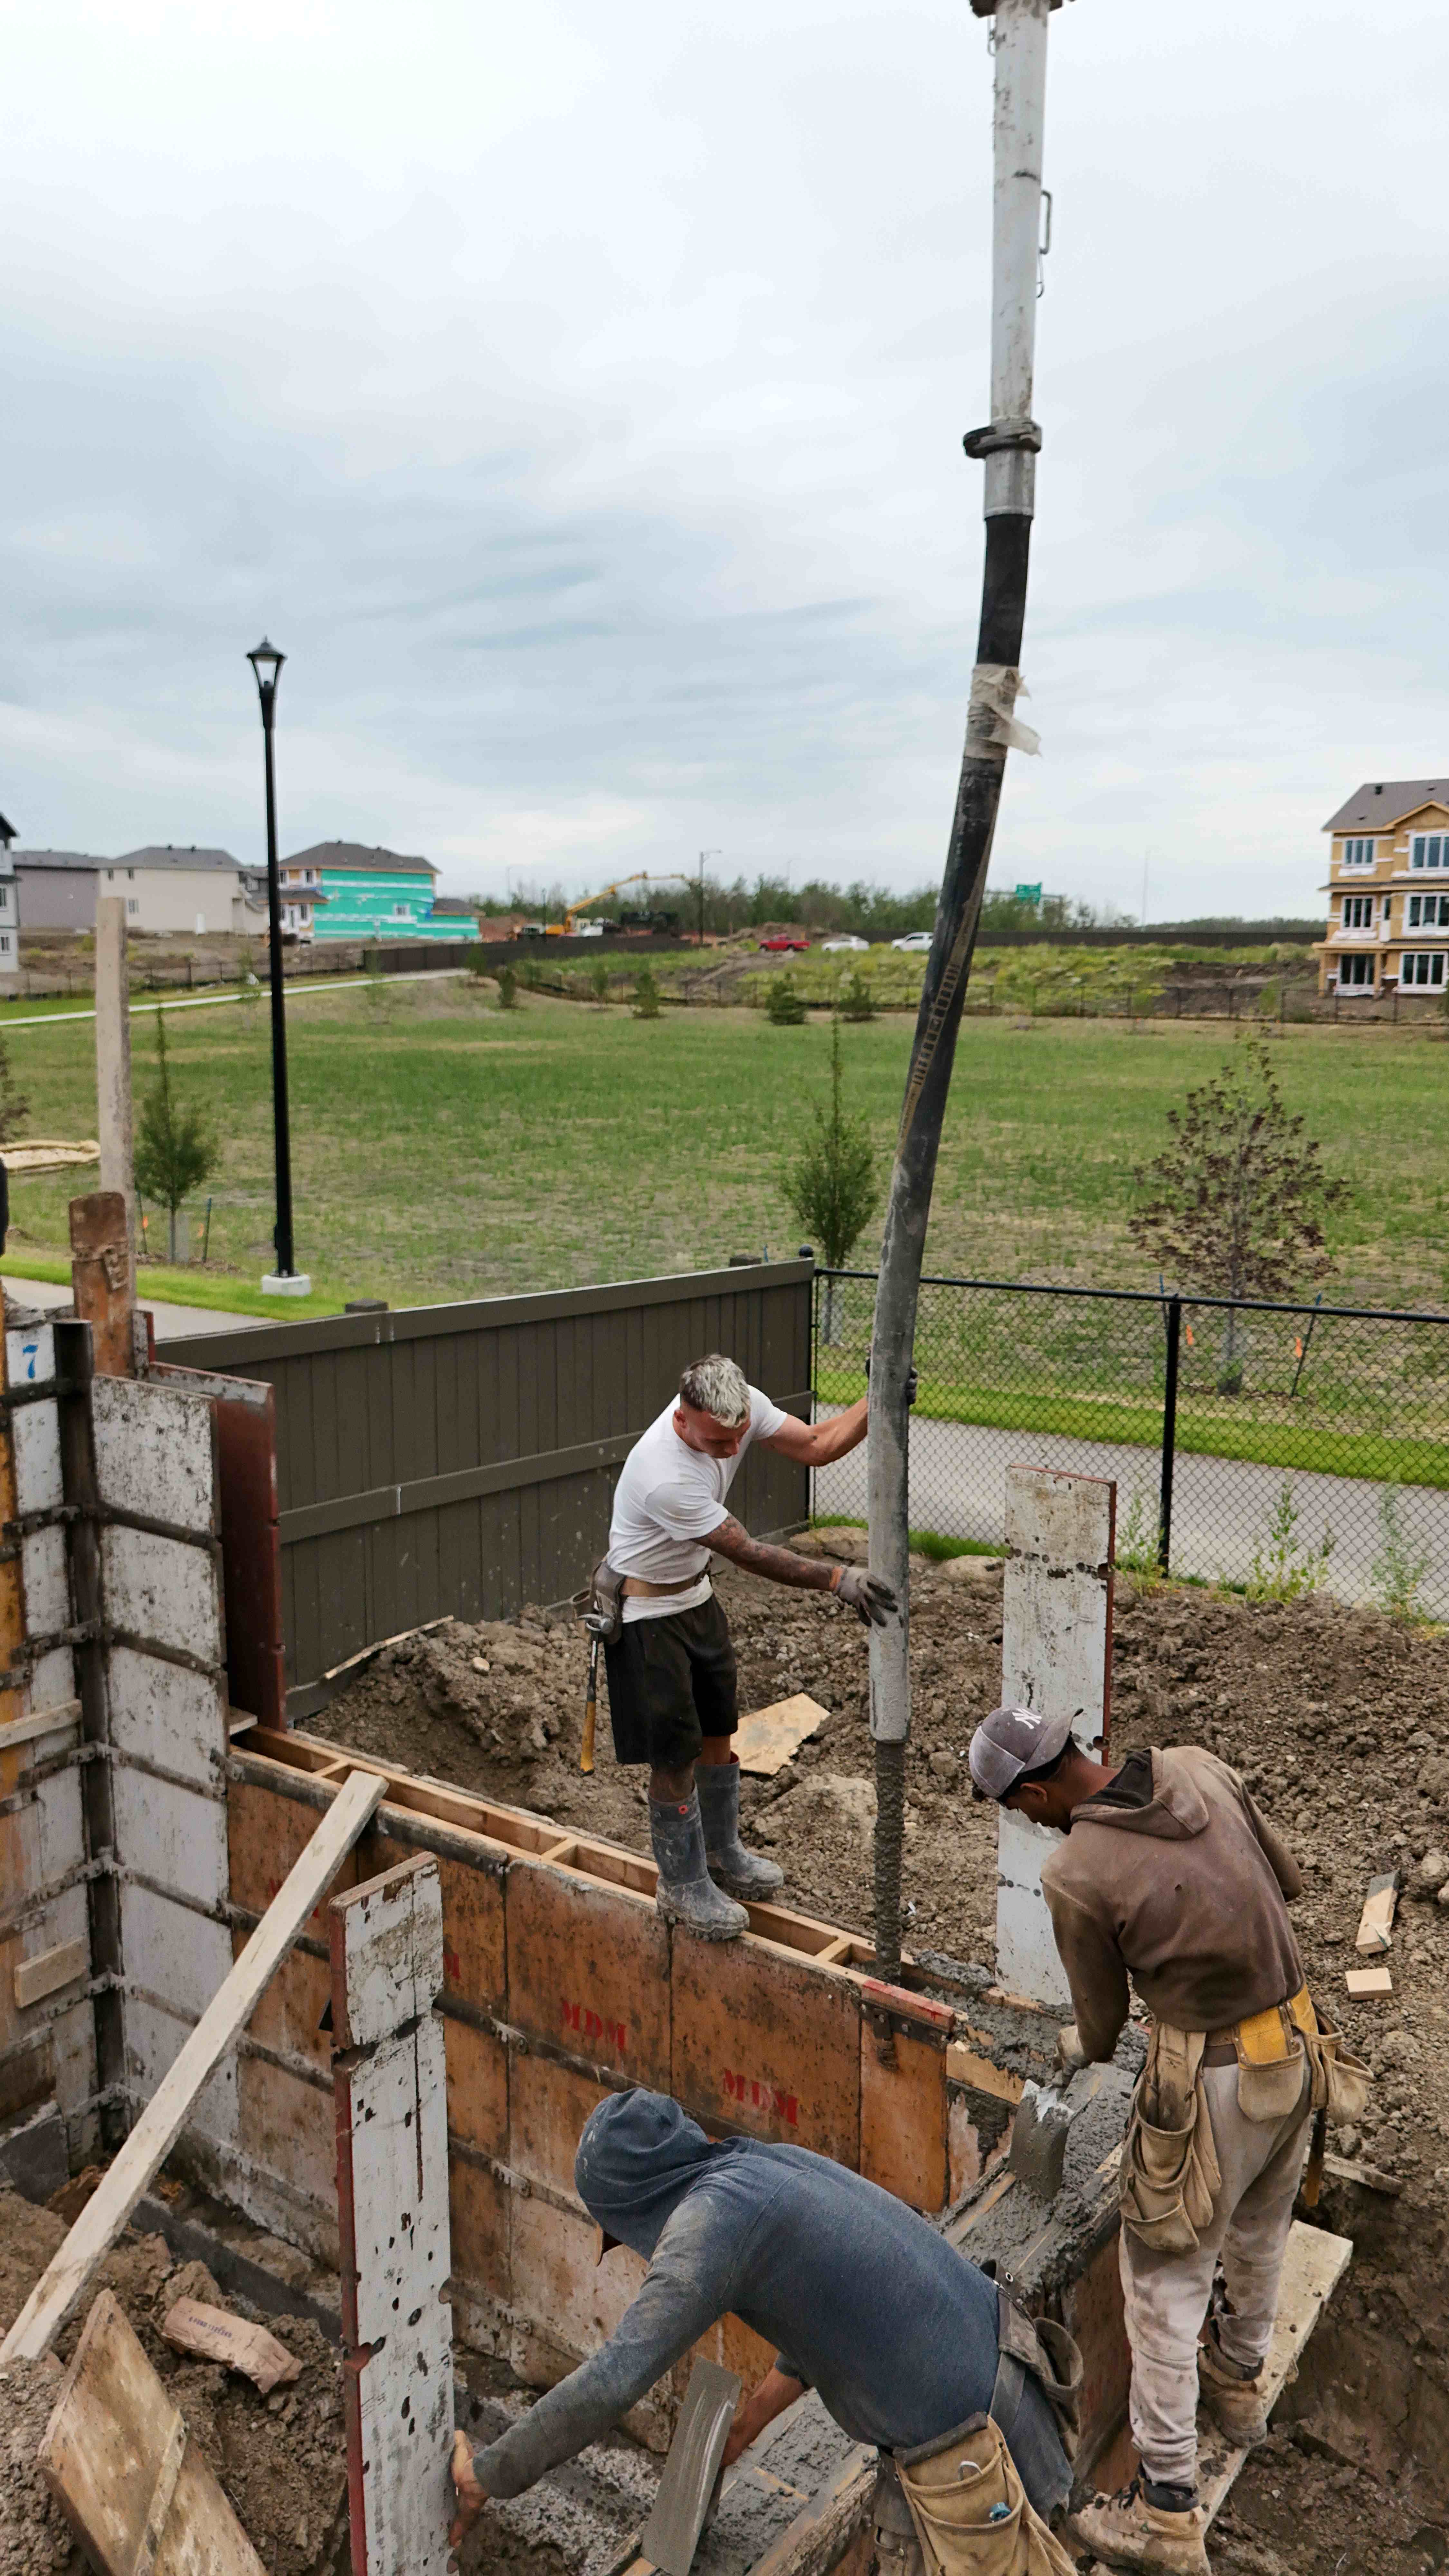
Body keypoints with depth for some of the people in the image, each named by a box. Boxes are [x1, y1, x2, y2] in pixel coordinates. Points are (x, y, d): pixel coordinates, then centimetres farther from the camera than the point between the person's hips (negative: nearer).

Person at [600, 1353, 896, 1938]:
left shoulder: (741, 1406, -17)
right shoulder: (665, 1478, -38)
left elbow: (815, 1446, -5)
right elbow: (750, 1555, -31)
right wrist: (838, 1580, -30)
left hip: (697, 1594, 8)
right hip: (646, 1611, -8)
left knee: (718, 1732, 18)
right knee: (675, 1754, 0)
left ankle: (722, 1856, 37)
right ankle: (682, 1887, 19)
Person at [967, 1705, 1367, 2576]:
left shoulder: (1074, 1875, -21)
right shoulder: (1200, 1767, -8)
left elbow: (1102, 2017, -4)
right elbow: (1287, 1880, 6)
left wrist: (1081, 2048, 18)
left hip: (1212, 2080, -7)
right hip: (1299, 2042, 7)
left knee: (1166, 2282, 12)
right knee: (1260, 2226, 31)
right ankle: (1240, 2380, 55)